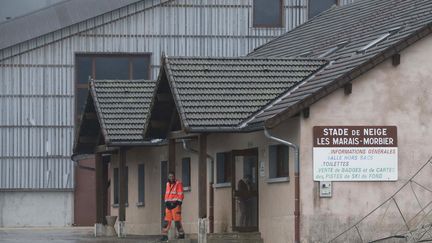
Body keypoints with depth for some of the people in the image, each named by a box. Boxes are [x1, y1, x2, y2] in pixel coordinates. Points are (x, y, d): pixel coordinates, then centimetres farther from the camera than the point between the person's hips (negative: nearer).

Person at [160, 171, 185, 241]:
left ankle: (181, 234, 2)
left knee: (177, 220, -7)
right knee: (167, 220, 3)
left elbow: (180, 195, -9)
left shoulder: (178, 184, -6)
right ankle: (165, 235, 4)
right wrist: (166, 203, 13)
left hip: (175, 204, -7)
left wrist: (179, 204, -14)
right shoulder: (168, 184, 15)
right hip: (169, 204, 7)